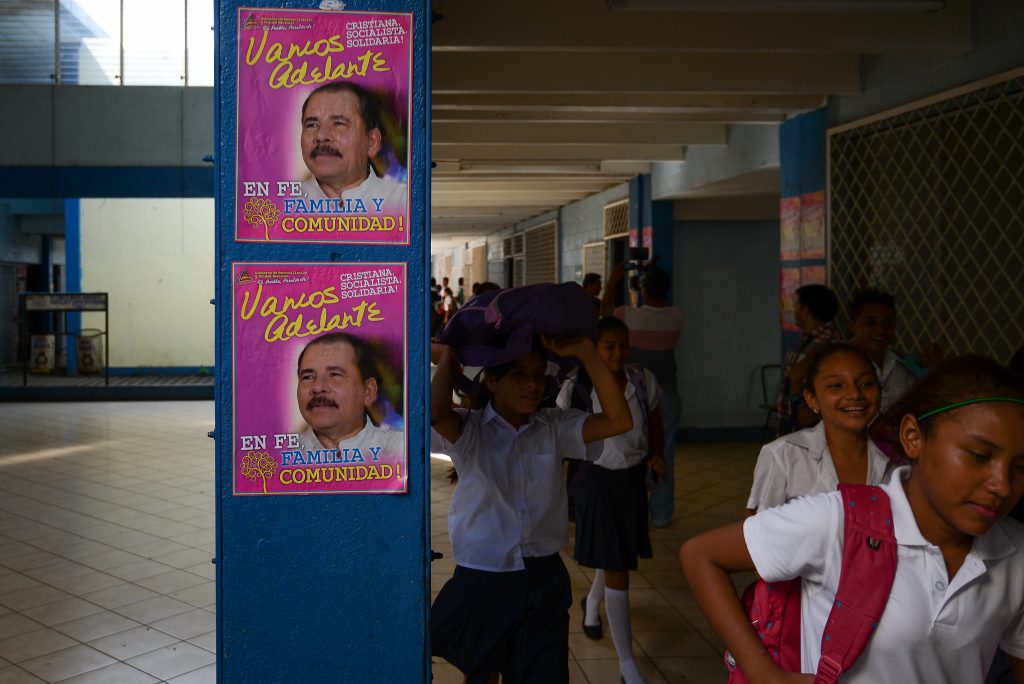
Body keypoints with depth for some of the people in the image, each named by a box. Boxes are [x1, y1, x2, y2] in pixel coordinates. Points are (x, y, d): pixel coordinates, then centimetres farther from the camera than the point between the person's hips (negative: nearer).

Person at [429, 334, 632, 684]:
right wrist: (450, 357, -16)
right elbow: (436, 413, -30)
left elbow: (618, 421, -12)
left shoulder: (555, 427, 0)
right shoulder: (468, 430, -8)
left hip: (543, 583, 3)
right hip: (481, 583, -2)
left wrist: (586, 353, -17)